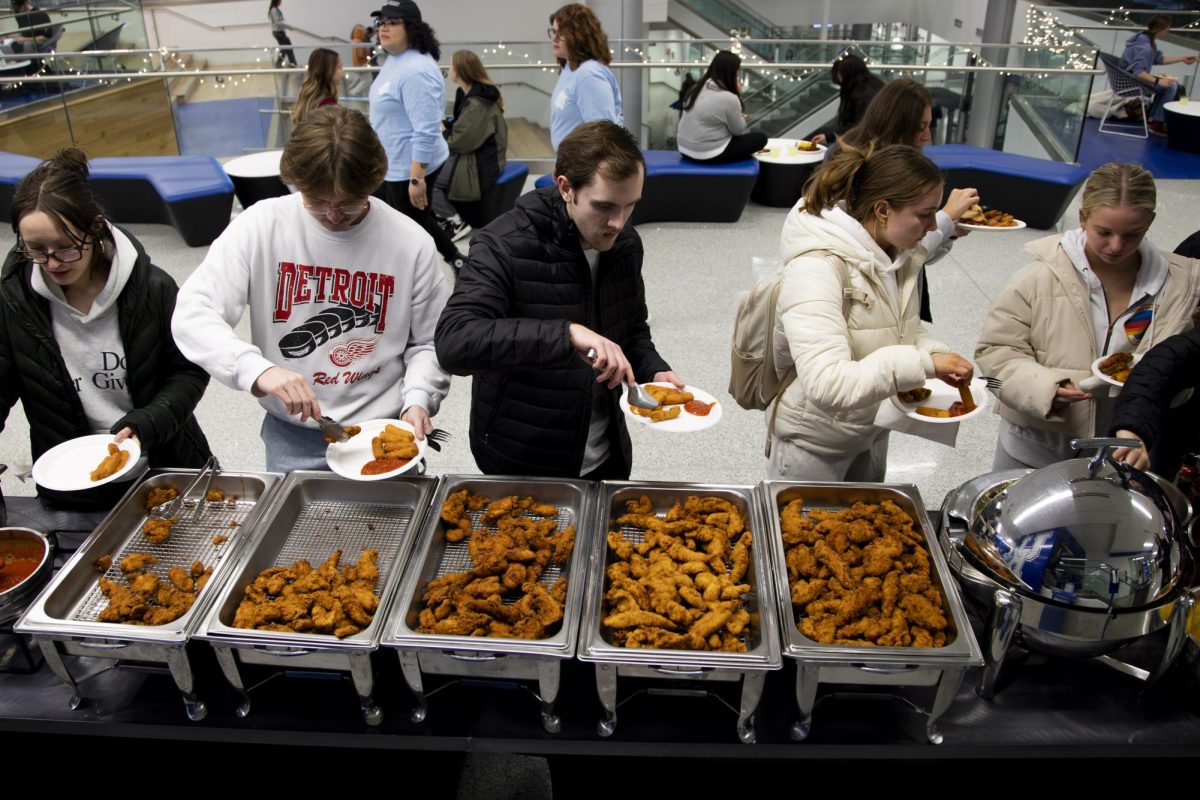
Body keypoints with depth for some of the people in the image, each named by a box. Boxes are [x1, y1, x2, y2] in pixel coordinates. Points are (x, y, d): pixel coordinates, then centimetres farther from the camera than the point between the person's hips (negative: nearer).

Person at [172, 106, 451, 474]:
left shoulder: (411, 243, -9)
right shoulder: (261, 225, -10)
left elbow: (428, 343, 2)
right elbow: (191, 314, -14)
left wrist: (417, 400, -17)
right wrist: (256, 369, -31)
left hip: (385, 431, 0)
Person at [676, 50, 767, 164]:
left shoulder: (698, 87, 6)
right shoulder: (729, 98, -20)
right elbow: (738, 130, -8)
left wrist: (738, 116, 9)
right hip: (708, 155, -9)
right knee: (760, 137, 4)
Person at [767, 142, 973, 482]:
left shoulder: (899, 256, -5)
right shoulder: (817, 267, -30)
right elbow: (827, 386, -38)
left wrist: (936, 355, -11)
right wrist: (922, 364, -34)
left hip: (873, 433, 8)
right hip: (813, 444, -7)